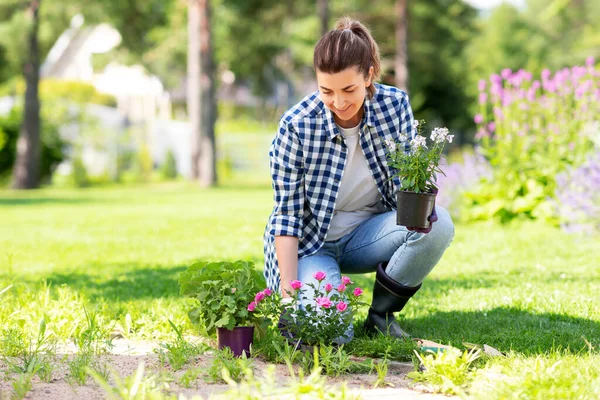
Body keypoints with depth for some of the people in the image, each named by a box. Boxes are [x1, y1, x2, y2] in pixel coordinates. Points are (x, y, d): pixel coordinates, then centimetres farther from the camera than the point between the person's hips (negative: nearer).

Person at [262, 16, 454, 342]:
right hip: (311, 244, -3)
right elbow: (287, 214, -17)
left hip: (367, 235, 4)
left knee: (438, 226, -25)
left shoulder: (395, 105, -13)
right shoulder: (296, 126, -21)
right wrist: (289, 292, -24)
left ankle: (381, 315, -3)